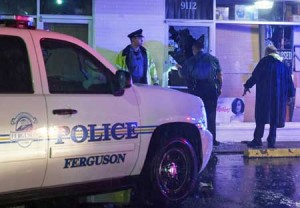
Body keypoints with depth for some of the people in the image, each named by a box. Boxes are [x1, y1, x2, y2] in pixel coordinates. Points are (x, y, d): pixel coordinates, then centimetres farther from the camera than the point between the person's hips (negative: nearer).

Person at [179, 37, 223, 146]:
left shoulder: (190, 61, 0)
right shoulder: (213, 59, 4)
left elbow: (182, 75, 8)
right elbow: (219, 75, 2)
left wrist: (179, 68, 28)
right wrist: (220, 87, 11)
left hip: (196, 91, -1)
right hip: (211, 91, 1)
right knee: (211, 115, 7)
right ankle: (212, 139, 6)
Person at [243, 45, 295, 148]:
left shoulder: (265, 61, 0)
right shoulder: (283, 65, 11)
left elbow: (255, 75, 2)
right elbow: (289, 81, 11)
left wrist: (247, 86, 12)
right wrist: (290, 94, 17)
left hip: (265, 94, -3)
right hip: (280, 96, 3)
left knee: (261, 117, 0)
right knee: (275, 117, 7)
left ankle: (257, 140, -4)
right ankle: (271, 141, 5)